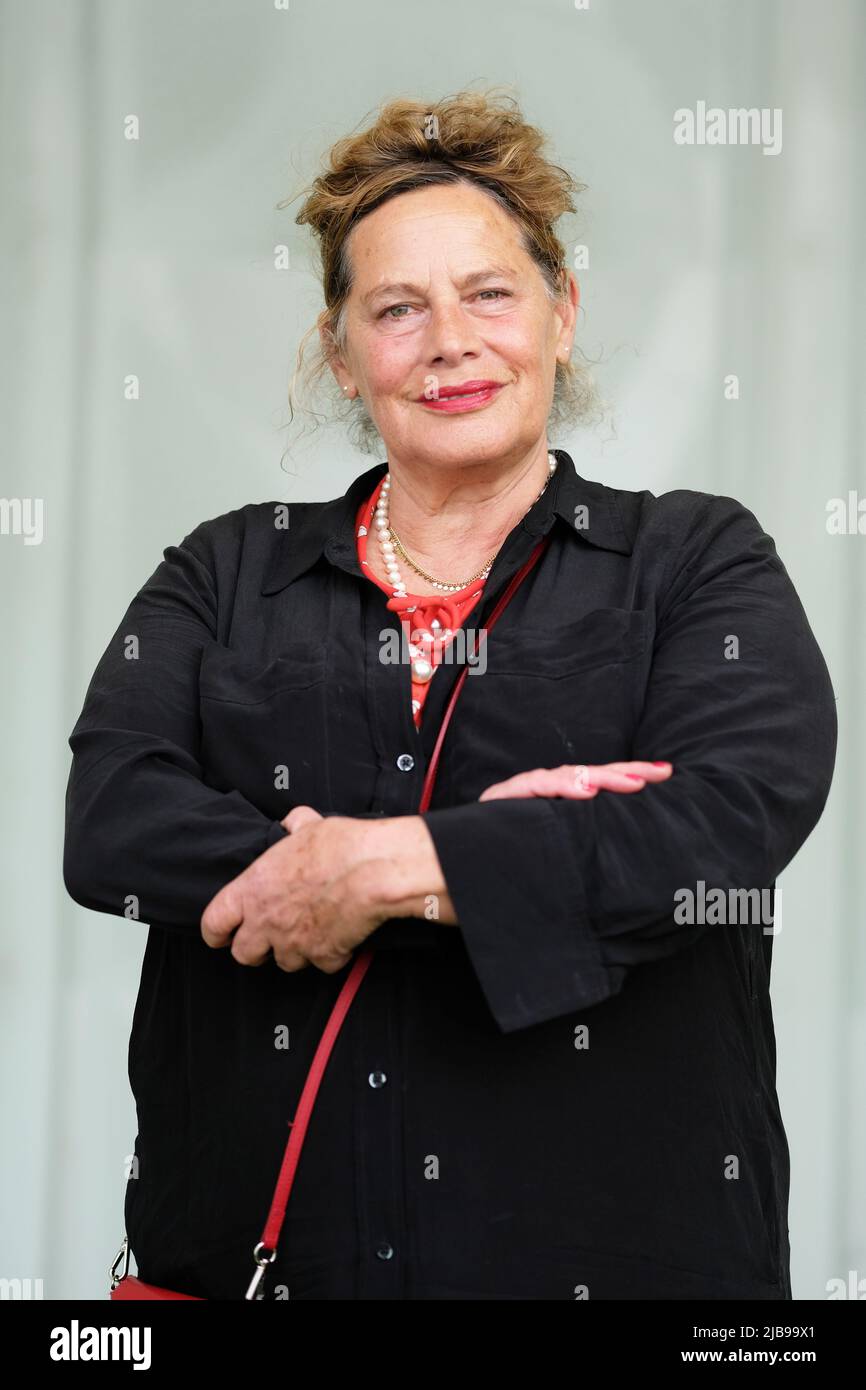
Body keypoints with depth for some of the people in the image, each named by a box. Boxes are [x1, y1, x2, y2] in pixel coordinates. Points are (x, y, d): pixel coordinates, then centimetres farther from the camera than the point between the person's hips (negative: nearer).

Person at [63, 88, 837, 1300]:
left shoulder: (700, 562, 4)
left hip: (610, 1235, -1)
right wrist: (482, 852, -17)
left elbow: (737, 820, -13)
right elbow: (108, 822, -7)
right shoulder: (230, 572, 10)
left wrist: (388, 868, -19)